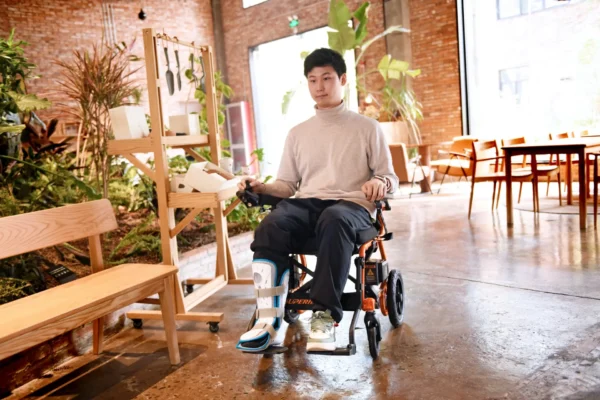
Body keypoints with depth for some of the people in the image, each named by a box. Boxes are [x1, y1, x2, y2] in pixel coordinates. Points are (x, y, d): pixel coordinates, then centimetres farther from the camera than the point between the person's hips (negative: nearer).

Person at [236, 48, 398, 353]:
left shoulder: (367, 127, 14)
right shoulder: (298, 133, 21)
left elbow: (389, 176, 11)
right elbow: (288, 185, 20)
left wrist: (380, 183, -14)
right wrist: (260, 187, -1)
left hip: (352, 204, -2)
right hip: (306, 203, 3)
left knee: (334, 221, -40)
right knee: (271, 226, -32)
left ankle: (325, 316, -37)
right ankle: (268, 318, -33)